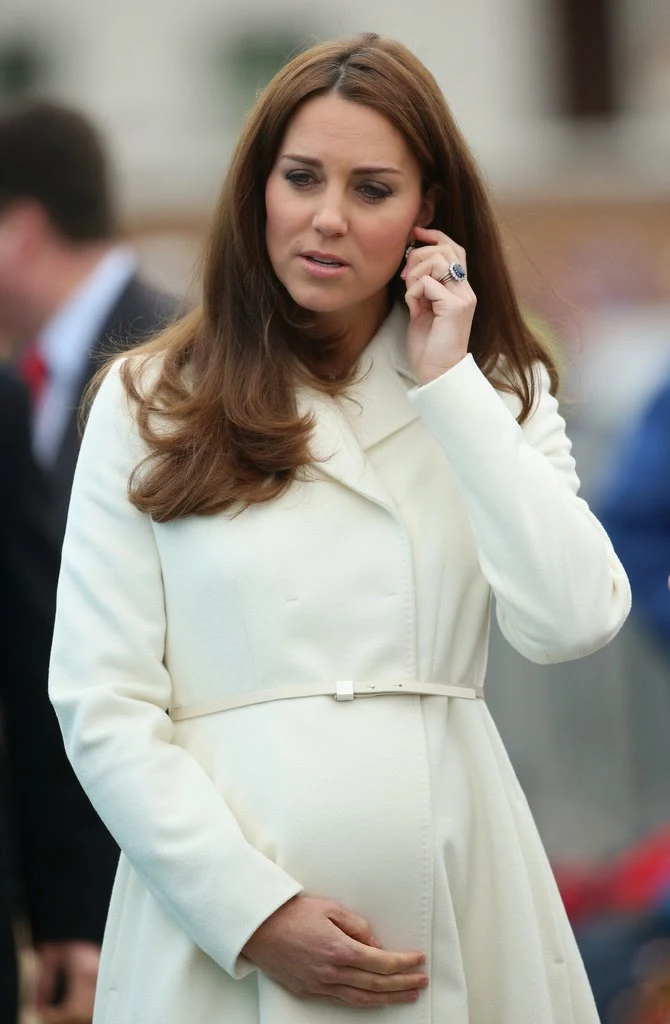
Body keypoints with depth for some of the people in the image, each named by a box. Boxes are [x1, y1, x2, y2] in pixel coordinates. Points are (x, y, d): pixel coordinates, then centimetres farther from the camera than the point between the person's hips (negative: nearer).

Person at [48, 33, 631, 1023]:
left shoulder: (495, 394, 7)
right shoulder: (149, 405, 1)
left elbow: (573, 621, -10)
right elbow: (102, 706, -4)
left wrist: (448, 385, -8)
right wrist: (254, 913, -13)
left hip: (456, 914, 2)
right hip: (223, 929, -2)